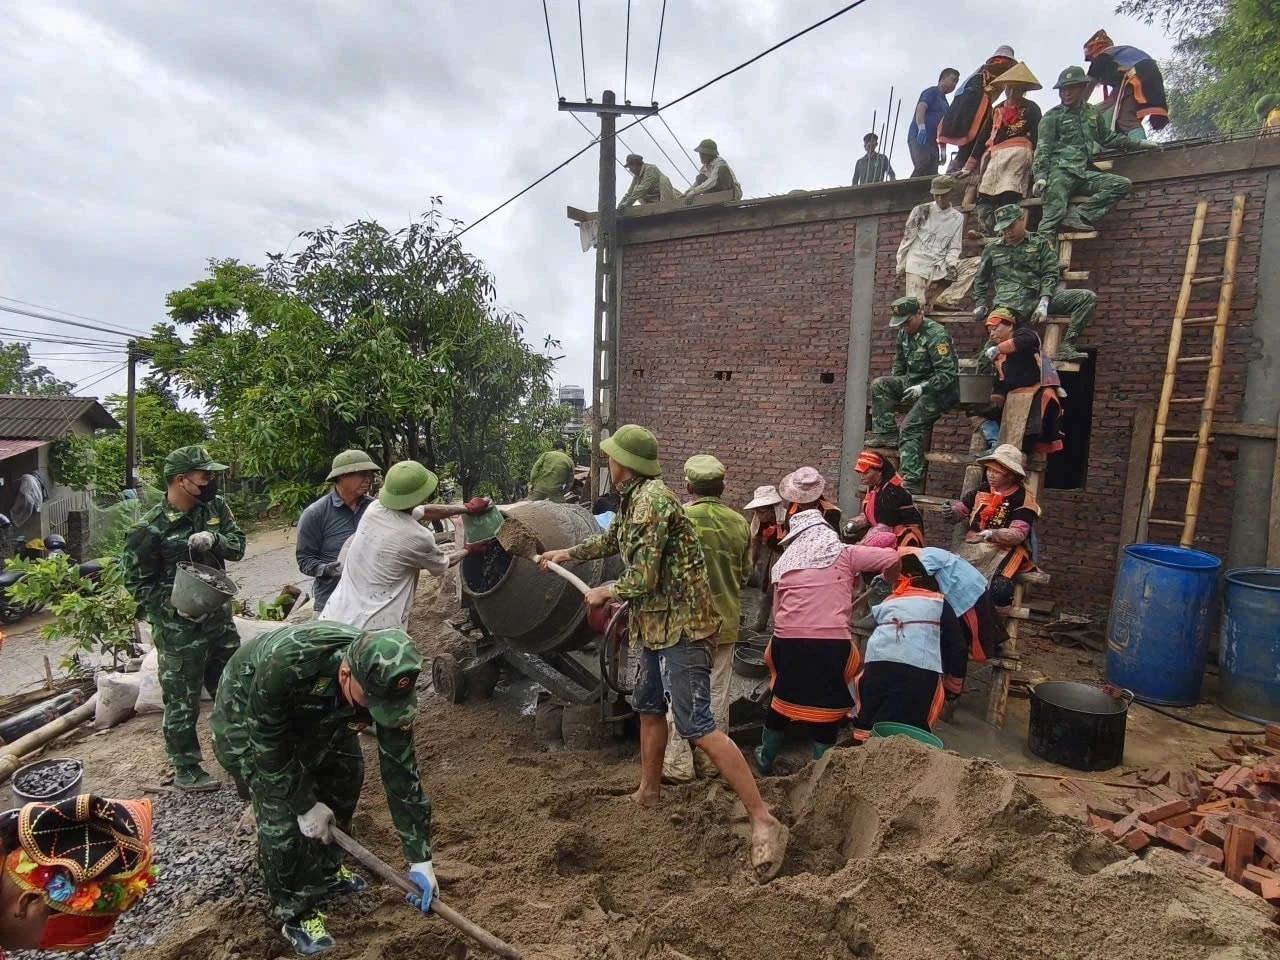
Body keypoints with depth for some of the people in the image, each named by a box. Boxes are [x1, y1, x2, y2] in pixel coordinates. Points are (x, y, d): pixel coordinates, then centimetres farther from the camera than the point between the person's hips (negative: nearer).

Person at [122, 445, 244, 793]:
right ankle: (185, 770, 24)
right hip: (178, 627, -6)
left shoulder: (215, 507, -1)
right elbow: (137, 582, -9)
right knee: (182, 701, 7)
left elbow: (238, 545, 1)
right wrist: (173, 605, -20)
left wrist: (213, 539, -19)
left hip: (219, 617, 6)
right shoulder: (150, 528, -15)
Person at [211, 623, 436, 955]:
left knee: (344, 776, 7)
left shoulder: (383, 681, -31)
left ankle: (326, 870, 32)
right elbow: (268, 744, -28)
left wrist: (420, 860, -21)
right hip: (247, 715, -4)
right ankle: (294, 914, 11)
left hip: (315, 712, 4)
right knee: (281, 815, -11)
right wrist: (305, 805, -20)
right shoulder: (284, 662, -45)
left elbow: (400, 768, -23)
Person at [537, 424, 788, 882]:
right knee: (649, 706, 21)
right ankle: (649, 793, 40)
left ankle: (764, 821, -6)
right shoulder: (635, 498, 11)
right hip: (658, 625, 11)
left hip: (680, 625, -11)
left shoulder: (652, 500, -21)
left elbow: (642, 579, -23)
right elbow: (612, 538, 32)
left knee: (696, 725, -12)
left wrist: (604, 593, -4)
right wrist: (567, 554, 42)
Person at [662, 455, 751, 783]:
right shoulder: (739, 522, -1)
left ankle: (679, 764, 13)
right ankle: (711, 761, 25)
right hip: (726, 620, 4)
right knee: (717, 693, 14)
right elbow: (745, 572, 10)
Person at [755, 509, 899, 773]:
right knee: (826, 709, 13)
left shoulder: (783, 563, 15)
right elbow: (891, 558, 4)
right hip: (832, 642, -3)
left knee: (782, 702, 23)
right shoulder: (844, 554, 8)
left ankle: (765, 761, 40)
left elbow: (777, 610, 15)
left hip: (789, 641, 3)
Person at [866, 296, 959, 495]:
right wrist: (892, 388, 8)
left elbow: (948, 374, -21)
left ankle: (912, 484, -25)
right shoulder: (904, 333, 8)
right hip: (914, 383, 8)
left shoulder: (937, 335, -17)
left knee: (910, 426, -24)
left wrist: (922, 388, -30)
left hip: (940, 389, -8)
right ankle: (886, 434, -11)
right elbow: (899, 363, 22)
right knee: (878, 385, -12)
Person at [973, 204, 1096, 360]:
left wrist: (1043, 303, -10)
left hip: (1039, 296, 2)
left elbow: (1050, 273, 6)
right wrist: (980, 304, 17)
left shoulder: (1040, 242, 17)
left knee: (1088, 297, -17)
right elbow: (980, 279, 32)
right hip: (1009, 302, -2)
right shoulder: (992, 249, 21)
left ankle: (1066, 347, -22)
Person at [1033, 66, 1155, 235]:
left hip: (1085, 173, 5)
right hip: (1060, 172, -5)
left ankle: (1076, 215, -23)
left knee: (1122, 184, -12)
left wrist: (1140, 143, 30)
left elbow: (1108, 137, 33)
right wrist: (1040, 176, -19)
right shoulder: (1052, 116, 7)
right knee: (1052, 217, -23)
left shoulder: (1092, 112, 22)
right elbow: (1043, 149, -3)